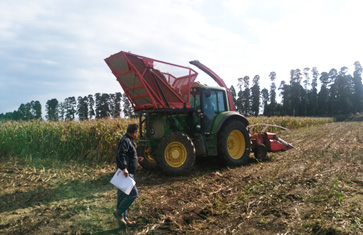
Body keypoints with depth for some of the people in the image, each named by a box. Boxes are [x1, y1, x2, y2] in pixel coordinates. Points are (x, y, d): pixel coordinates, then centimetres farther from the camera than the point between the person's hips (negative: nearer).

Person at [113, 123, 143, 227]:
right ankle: (119, 212, 3)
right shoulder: (125, 141, -14)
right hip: (125, 173, -10)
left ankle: (123, 218, 23)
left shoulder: (129, 141, 17)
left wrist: (136, 159, 23)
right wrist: (124, 168, -36)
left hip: (127, 173, 10)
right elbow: (121, 154, -28)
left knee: (123, 195, 14)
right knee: (133, 193, -9)